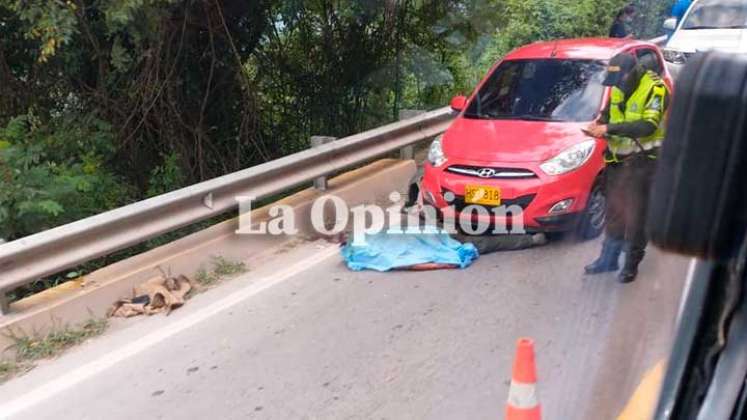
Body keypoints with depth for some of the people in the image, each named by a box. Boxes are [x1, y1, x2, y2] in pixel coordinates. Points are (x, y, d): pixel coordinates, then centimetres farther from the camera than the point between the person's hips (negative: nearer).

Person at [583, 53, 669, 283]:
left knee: (636, 214, 1)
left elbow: (648, 126, -25)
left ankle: (632, 264, 15)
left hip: (643, 160, -6)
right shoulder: (618, 88, 6)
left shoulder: (655, 89, -15)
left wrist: (609, 129, -27)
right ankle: (608, 259, 25)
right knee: (614, 211, 13)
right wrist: (600, 123, -5)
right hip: (618, 160, 6)